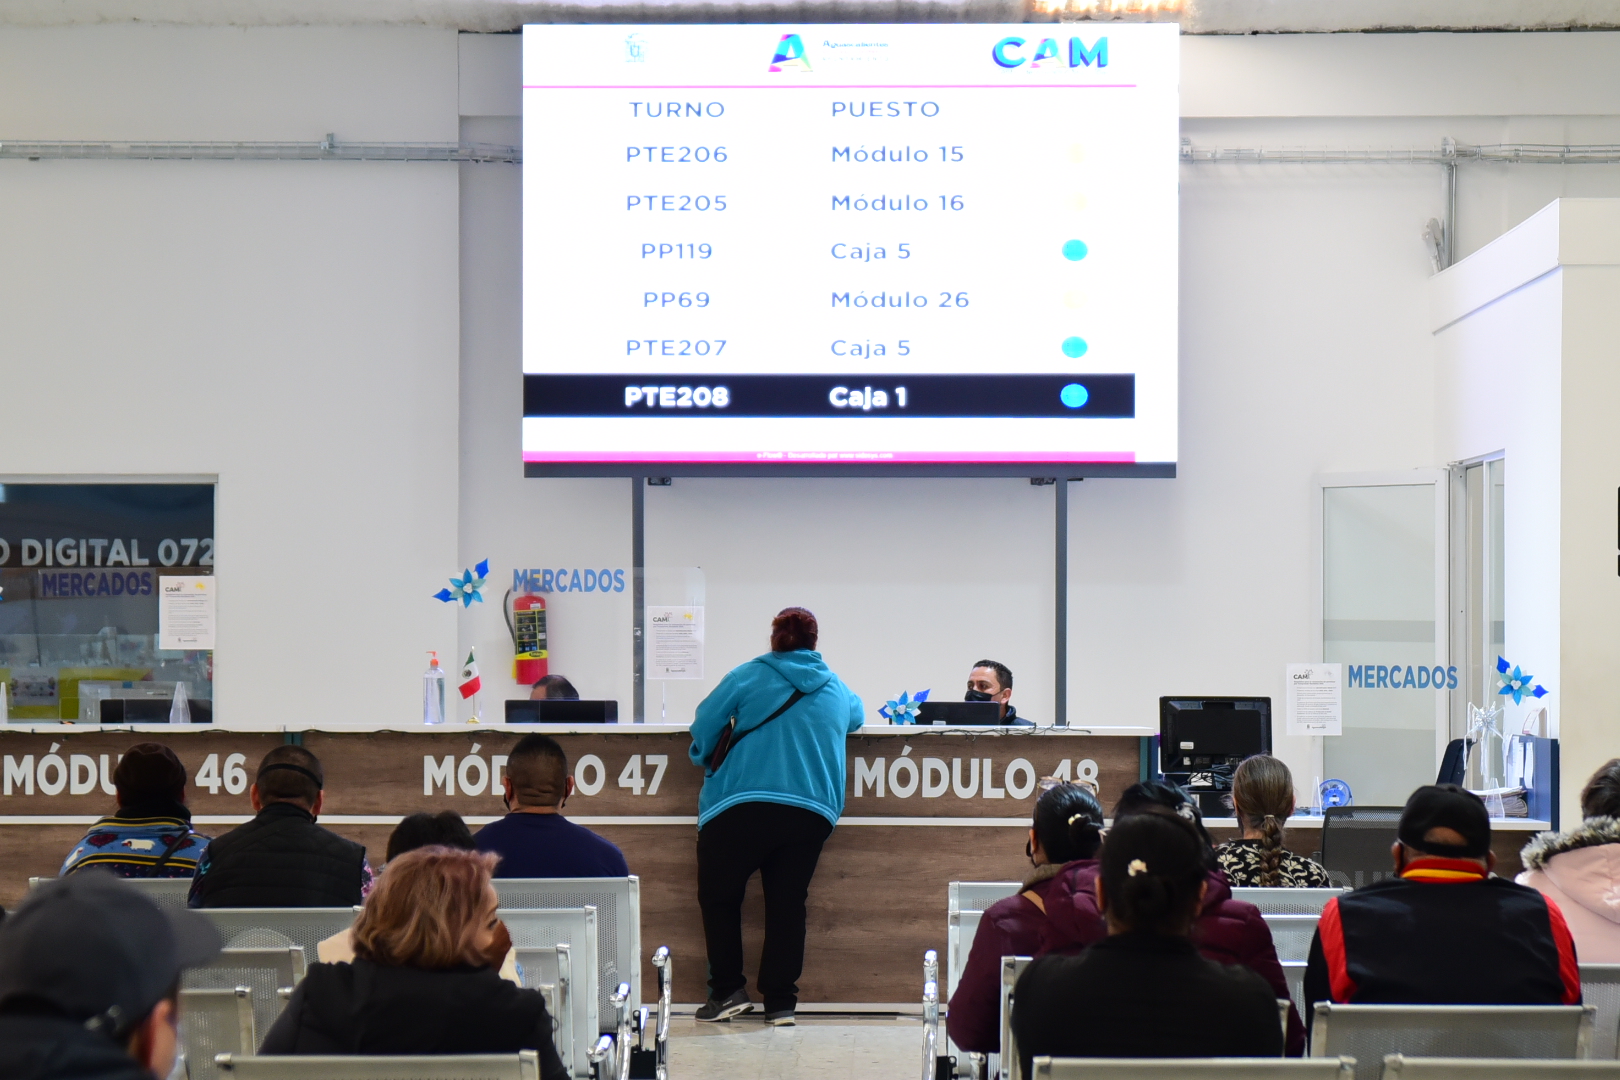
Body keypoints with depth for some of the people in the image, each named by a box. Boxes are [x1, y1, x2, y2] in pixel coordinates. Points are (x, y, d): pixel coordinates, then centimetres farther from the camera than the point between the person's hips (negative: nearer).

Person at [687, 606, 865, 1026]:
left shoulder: (747, 676, 3)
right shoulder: (837, 690, 16)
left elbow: (704, 726, 4)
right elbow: (857, 717, 38)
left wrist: (705, 762, 23)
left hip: (744, 805, -4)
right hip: (814, 813, 4)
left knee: (718, 896, 10)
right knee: (787, 903, 8)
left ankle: (728, 991, 6)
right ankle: (781, 1001, 6)